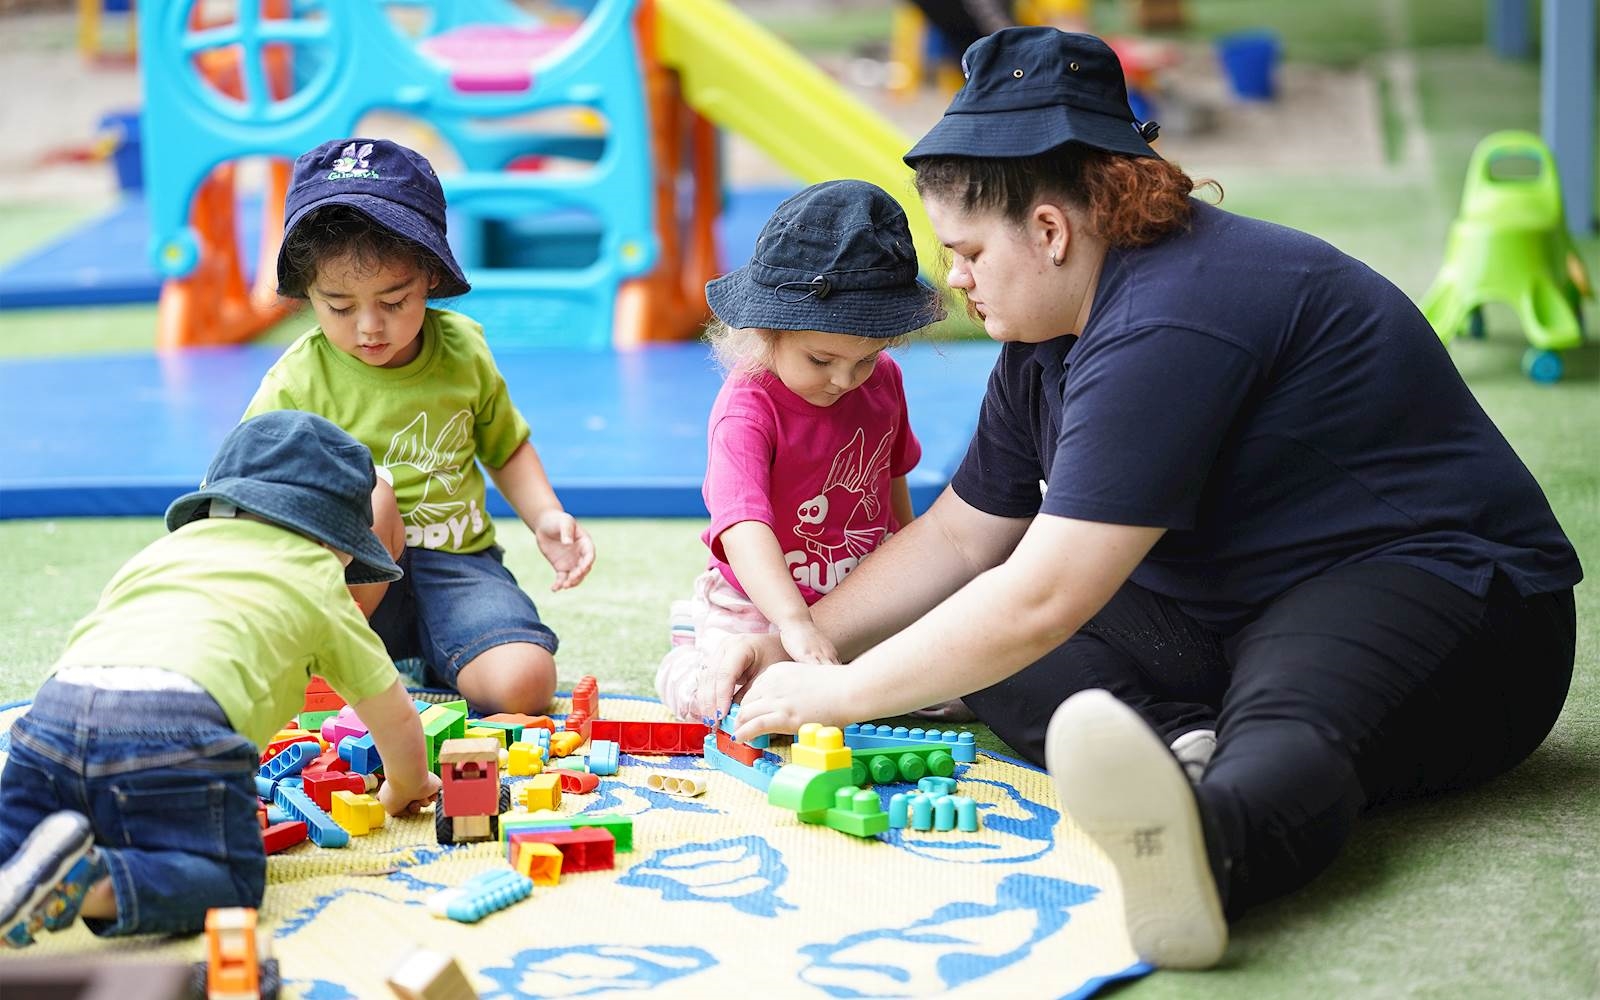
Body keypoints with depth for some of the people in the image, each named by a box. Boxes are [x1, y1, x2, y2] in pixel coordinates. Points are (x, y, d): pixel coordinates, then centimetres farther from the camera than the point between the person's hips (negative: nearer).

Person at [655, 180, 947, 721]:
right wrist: (796, 625, -50)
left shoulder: (883, 378, -2)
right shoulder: (746, 411, -24)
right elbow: (744, 528, -37)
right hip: (761, 606, -5)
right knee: (703, 694, -27)